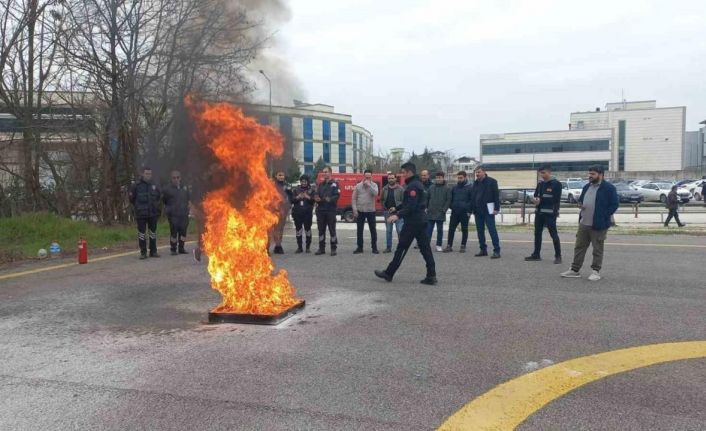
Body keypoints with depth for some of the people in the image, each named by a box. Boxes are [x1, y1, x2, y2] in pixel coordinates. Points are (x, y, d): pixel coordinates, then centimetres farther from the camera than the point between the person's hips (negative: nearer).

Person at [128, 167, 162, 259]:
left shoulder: (154, 186, 6)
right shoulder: (136, 186, -4)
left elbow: (159, 197, 20)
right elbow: (131, 199, 5)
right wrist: (138, 207, 7)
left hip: (153, 214, 3)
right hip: (141, 214, -3)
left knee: (153, 233, 10)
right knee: (142, 233, 0)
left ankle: (153, 252, 18)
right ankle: (143, 253, 7)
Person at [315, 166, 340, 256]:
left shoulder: (334, 184, 1)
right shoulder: (320, 184, 18)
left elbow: (337, 195, -9)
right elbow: (316, 194, 14)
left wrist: (330, 199, -28)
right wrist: (316, 198, -9)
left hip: (331, 210, -5)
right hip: (320, 210, 5)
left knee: (332, 229, -2)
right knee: (321, 229, 8)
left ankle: (333, 248, 4)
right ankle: (321, 248, 15)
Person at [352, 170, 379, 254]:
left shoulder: (374, 185, 1)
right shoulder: (358, 186, 3)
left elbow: (375, 193, -20)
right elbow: (354, 199, 3)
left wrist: (369, 185, -19)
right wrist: (354, 210, -5)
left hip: (371, 211, -1)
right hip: (360, 211, 1)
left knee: (373, 229, 3)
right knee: (359, 230, 6)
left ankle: (374, 247, 11)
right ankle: (360, 247, 15)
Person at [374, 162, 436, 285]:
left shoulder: (412, 186, -15)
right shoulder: (418, 184, 16)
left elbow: (411, 206, -24)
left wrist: (398, 215, -26)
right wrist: (398, 209, 23)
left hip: (412, 222, -10)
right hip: (421, 220, 10)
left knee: (401, 248, -1)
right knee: (425, 248, 6)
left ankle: (389, 273, 7)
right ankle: (431, 276, 5)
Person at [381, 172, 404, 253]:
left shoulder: (401, 189, -4)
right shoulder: (384, 189, 8)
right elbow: (382, 200, 16)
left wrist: (396, 208, -14)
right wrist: (384, 208, 2)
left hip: (398, 213, -4)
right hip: (388, 213, 4)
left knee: (400, 231, -5)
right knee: (388, 231, 10)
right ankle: (388, 247, 18)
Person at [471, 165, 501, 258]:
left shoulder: (491, 181, -5)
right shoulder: (475, 183, 14)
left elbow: (496, 195, -9)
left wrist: (496, 208, -15)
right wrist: (472, 208, 12)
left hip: (488, 210, -7)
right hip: (478, 211, 7)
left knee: (492, 230, -7)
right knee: (480, 230, 9)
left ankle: (496, 251, -6)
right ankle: (483, 249, 18)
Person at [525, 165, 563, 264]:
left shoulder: (556, 184, -7)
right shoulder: (540, 183, 13)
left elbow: (556, 199, -11)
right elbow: (536, 195, 18)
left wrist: (541, 200, -12)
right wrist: (535, 199, -7)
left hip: (550, 214, -7)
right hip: (539, 212, 7)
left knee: (554, 235, -3)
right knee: (537, 233, 11)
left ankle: (558, 256, 4)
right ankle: (536, 255, 20)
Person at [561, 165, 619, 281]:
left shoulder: (609, 188, -8)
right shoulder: (586, 187, 14)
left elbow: (615, 204, -9)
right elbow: (581, 200, 26)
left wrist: (604, 216, -13)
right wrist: (580, 204, 2)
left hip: (598, 225, -7)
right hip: (583, 224, 7)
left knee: (597, 249, 3)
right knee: (579, 247, 9)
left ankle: (596, 271, 12)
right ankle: (575, 270, 15)